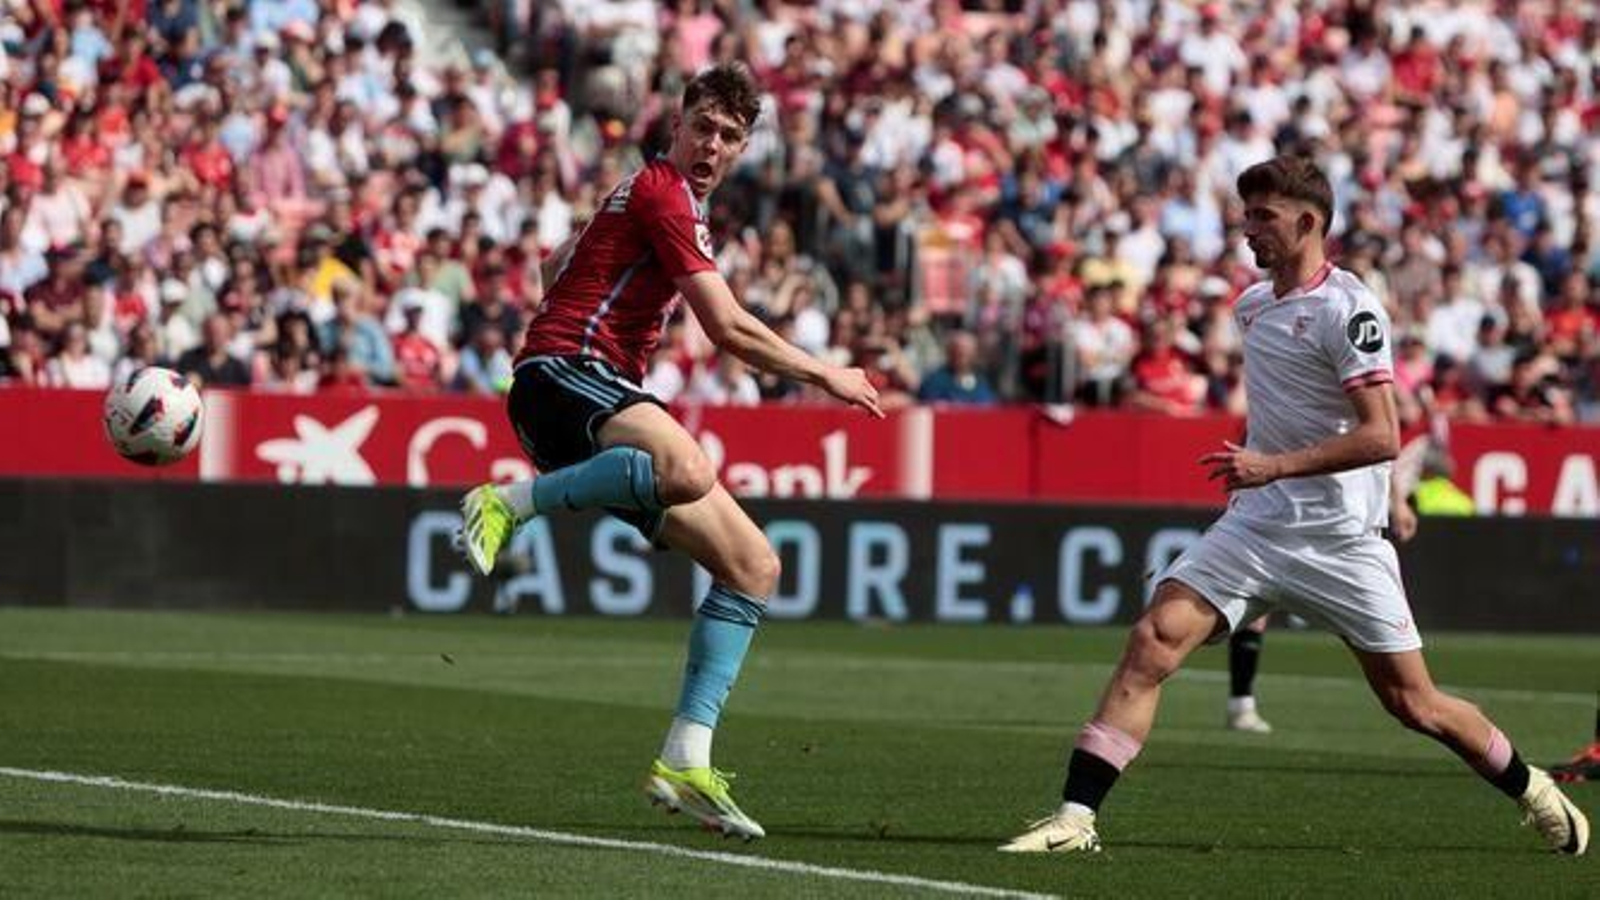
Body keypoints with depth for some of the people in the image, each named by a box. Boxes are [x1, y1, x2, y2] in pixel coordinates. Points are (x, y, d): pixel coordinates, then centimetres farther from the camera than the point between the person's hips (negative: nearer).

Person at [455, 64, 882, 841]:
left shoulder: (657, 193, 25)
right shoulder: (664, 193, -7)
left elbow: (563, 262, 42)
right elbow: (729, 328, -12)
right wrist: (826, 376, -1)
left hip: (603, 393, 10)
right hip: (565, 372, -10)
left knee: (753, 565, 4)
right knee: (689, 471, -44)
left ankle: (686, 762, -2)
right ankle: (506, 504, -26)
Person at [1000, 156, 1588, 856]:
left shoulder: (1348, 310, -12)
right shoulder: (1253, 305, 11)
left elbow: (1381, 436, -20)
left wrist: (1273, 466, -26)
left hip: (1342, 539, -6)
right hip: (1257, 527, 6)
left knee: (1413, 704, 1)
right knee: (1153, 641, -15)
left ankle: (1530, 790, 28)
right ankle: (1076, 817, -19)